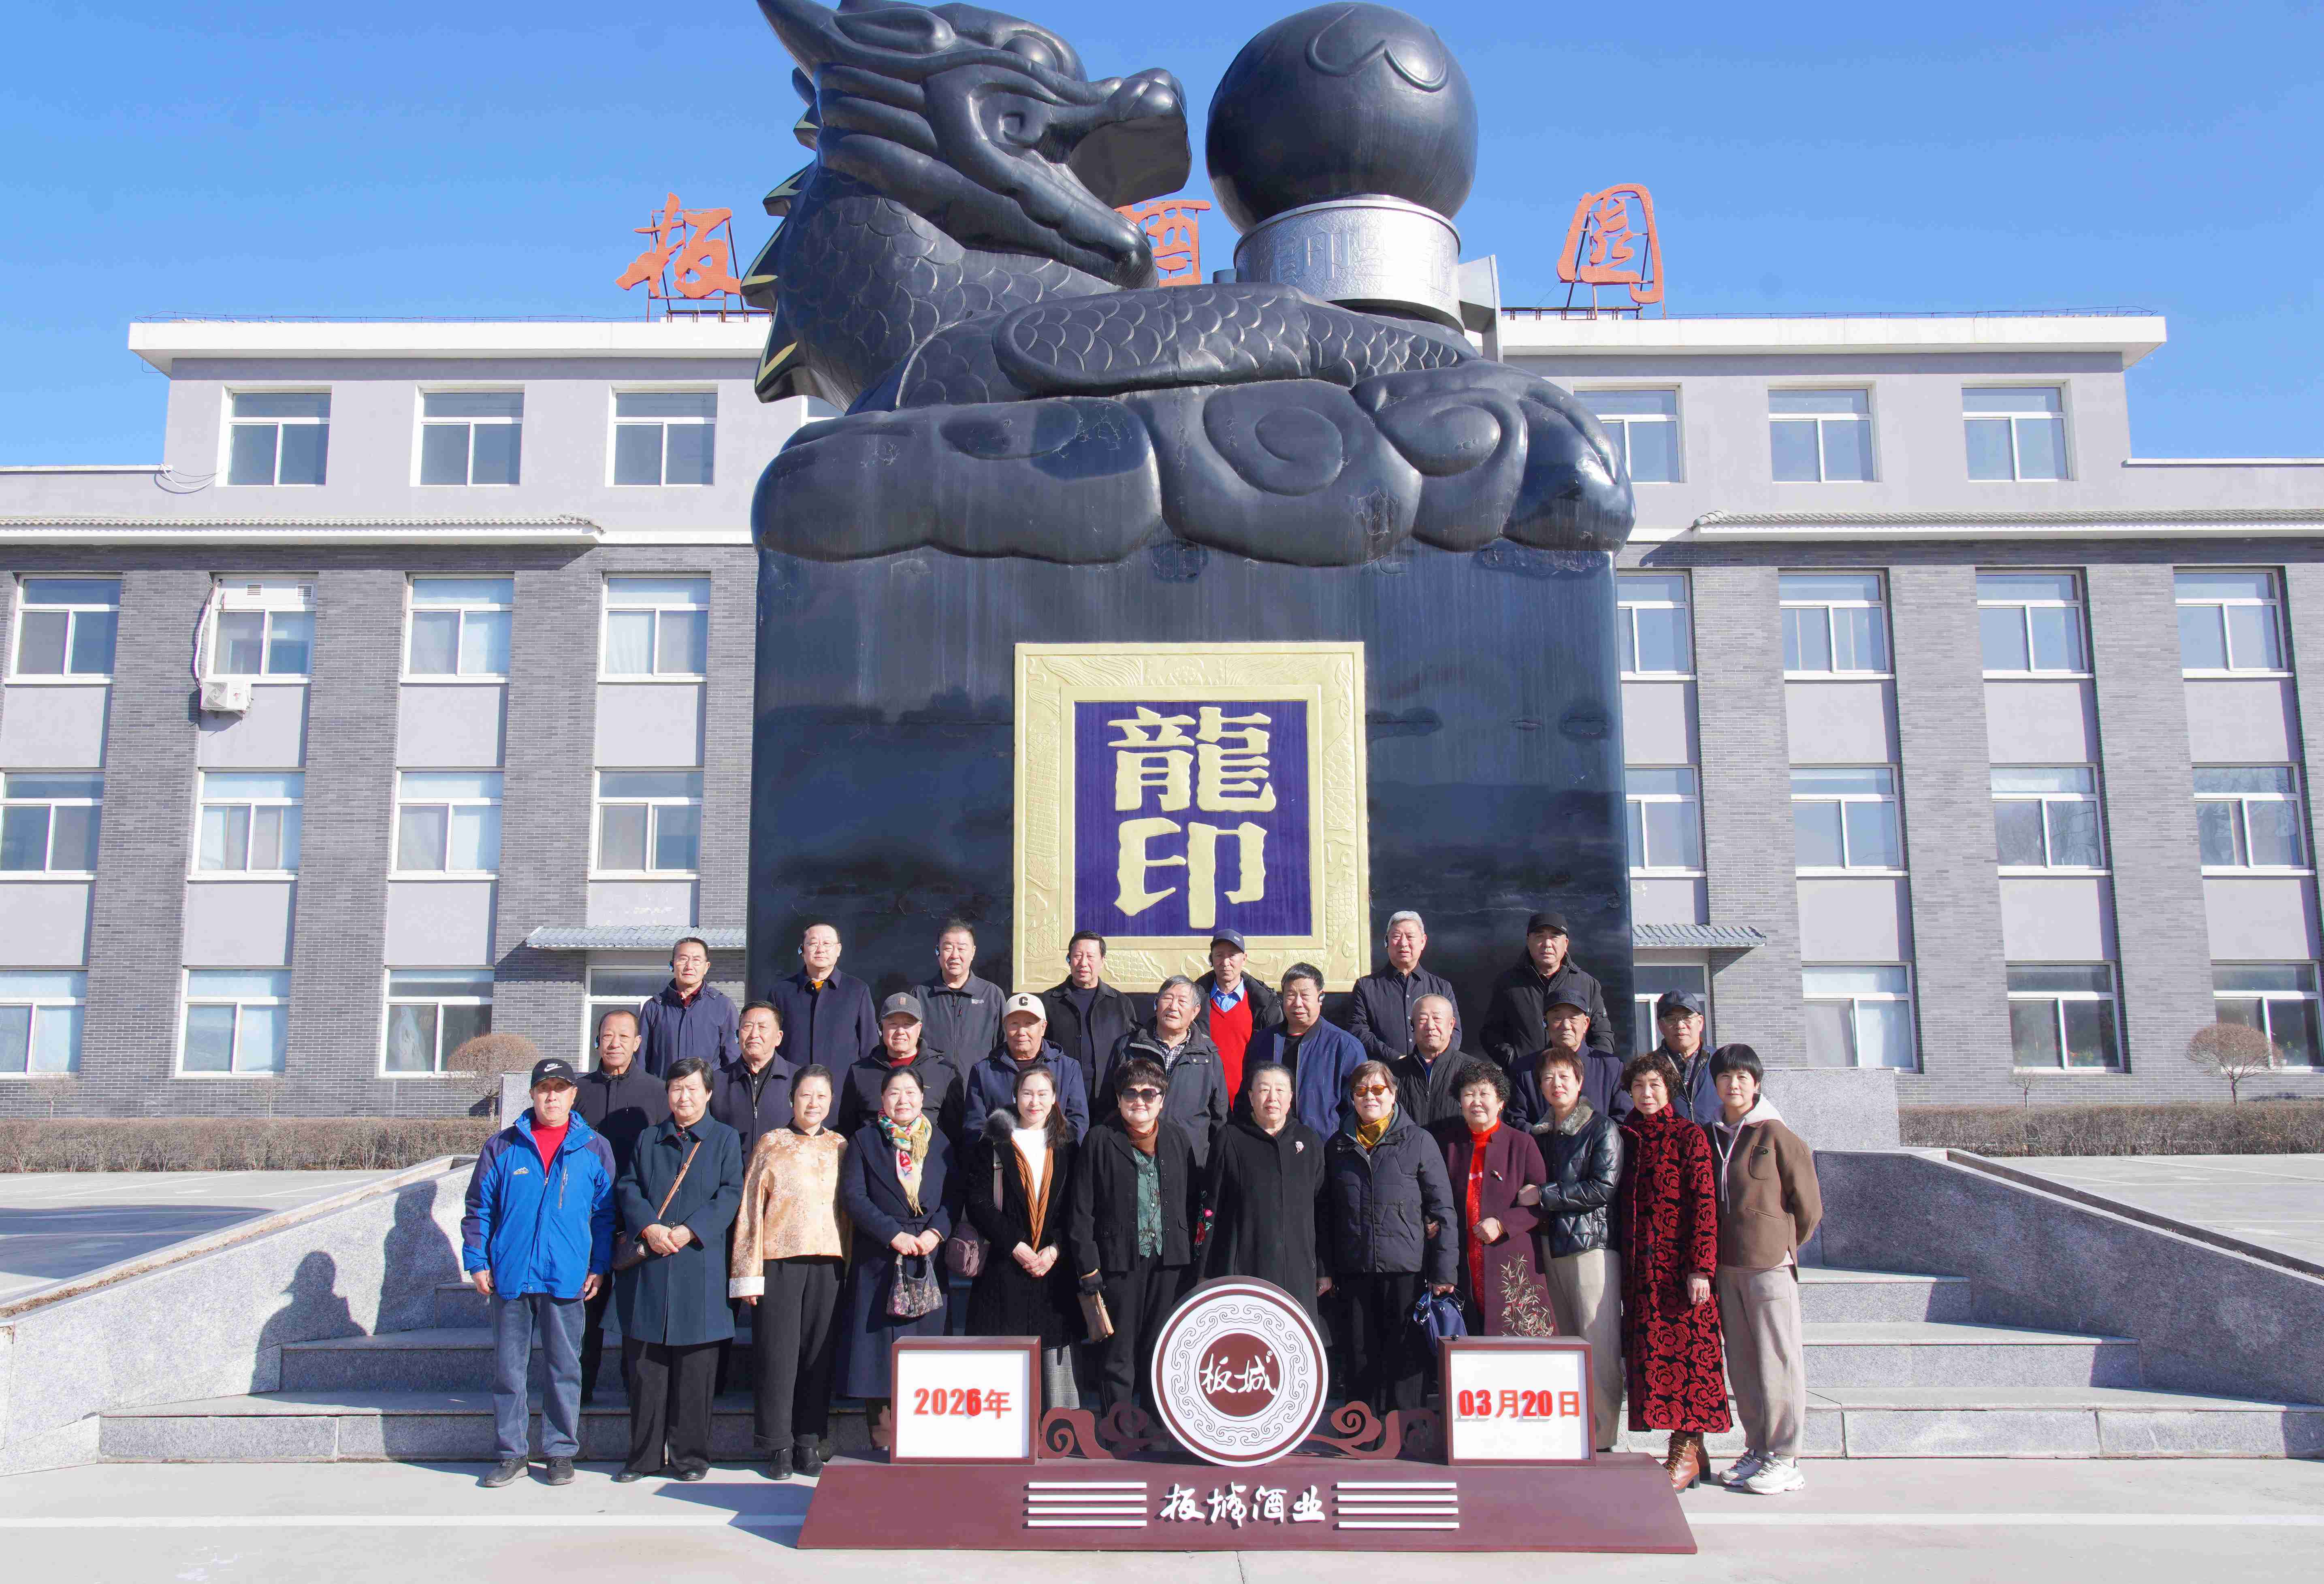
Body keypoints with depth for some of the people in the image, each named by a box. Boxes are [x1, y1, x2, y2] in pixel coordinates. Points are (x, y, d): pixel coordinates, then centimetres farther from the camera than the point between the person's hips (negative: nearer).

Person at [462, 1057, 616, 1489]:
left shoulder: (595, 1150, 5)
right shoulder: (502, 1147, 7)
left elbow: (605, 1213, 7)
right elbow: (479, 1208, 9)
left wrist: (599, 1267, 0)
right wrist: (476, 1262, 1)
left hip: (566, 1277, -1)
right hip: (509, 1276, 1)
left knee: (564, 1367, 5)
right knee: (508, 1368, 7)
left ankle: (560, 1452, 16)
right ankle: (510, 1453, 19)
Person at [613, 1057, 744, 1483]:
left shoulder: (726, 1139, 7)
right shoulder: (649, 1139, 16)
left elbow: (731, 1194, -2)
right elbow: (629, 1188, 7)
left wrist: (689, 1231, -14)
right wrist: (648, 1228, -12)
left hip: (699, 1264, -2)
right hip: (649, 1268, 2)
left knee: (696, 1365, 1)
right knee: (645, 1363, 4)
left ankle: (690, 1453, 10)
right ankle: (645, 1453, 14)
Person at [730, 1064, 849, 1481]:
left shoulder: (841, 1147, 12)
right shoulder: (771, 1144, 6)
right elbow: (751, 1209, 3)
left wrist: (852, 1267, 5)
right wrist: (749, 1273, -4)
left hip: (828, 1263, 2)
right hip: (779, 1263, -2)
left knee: (818, 1352, 4)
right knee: (777, 1353, 0)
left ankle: (809, 1442, 14)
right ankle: (778, 1445, 10)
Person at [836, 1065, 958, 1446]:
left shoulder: (939, 1142, 12)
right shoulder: (865, 1141, 5)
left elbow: (954, 1195, 8)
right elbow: (853, 1196, -5)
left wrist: (936, 1232, -10)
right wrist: (894, 1234, -14)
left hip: (928, 1258, 2)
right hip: (879, 1260, -2)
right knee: (881, 1348, -3)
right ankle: (884, 1438, 3)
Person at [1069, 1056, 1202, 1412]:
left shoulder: (1177, 1139, 10)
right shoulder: (1101, 1140, 0)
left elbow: (1193, 1201, 13)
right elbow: (1083, 1209, -2)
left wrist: (1188, 1254, 5)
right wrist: (1088, 1267, -8)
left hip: (1169, 1262, 3)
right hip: (1119, 1262, -3)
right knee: (1118, 1356, 3)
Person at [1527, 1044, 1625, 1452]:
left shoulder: (1601, 1128, -1)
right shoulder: (1539, 1135, 18)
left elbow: (1604, 1188, -11)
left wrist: (1545, 1196, -9)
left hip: (1592, 1245, -6)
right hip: (1550, 1247, 6)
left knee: (1600, 1348, -7)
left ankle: (1601, 1441, -2)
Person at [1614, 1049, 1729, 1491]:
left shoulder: (1689, 1136, -2)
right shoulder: (1626, 1138, 14)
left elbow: (1704, 1202, -8)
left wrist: (1701, 1266, -15)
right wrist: (1623, 1266, 11)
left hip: (1679, 1265, -5)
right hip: (1640, 1268, 5)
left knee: (1686, 1350, -5)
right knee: (1650, 1352, 4)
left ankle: (1688, 1450, 2)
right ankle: (1683, 1443, 12)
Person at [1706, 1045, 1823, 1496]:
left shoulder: (1775, 1135, -7)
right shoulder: (1713, 1137, 10)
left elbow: (1808, 1207, -2)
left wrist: (1781, 1247, 6)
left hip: (1770, 1264, -6)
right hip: (1727, 1264, 6)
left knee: (1777, 1360, -2)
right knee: (1742, 1363, 11)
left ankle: (1784, 1460, 5)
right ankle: (1757, 1451, 20)